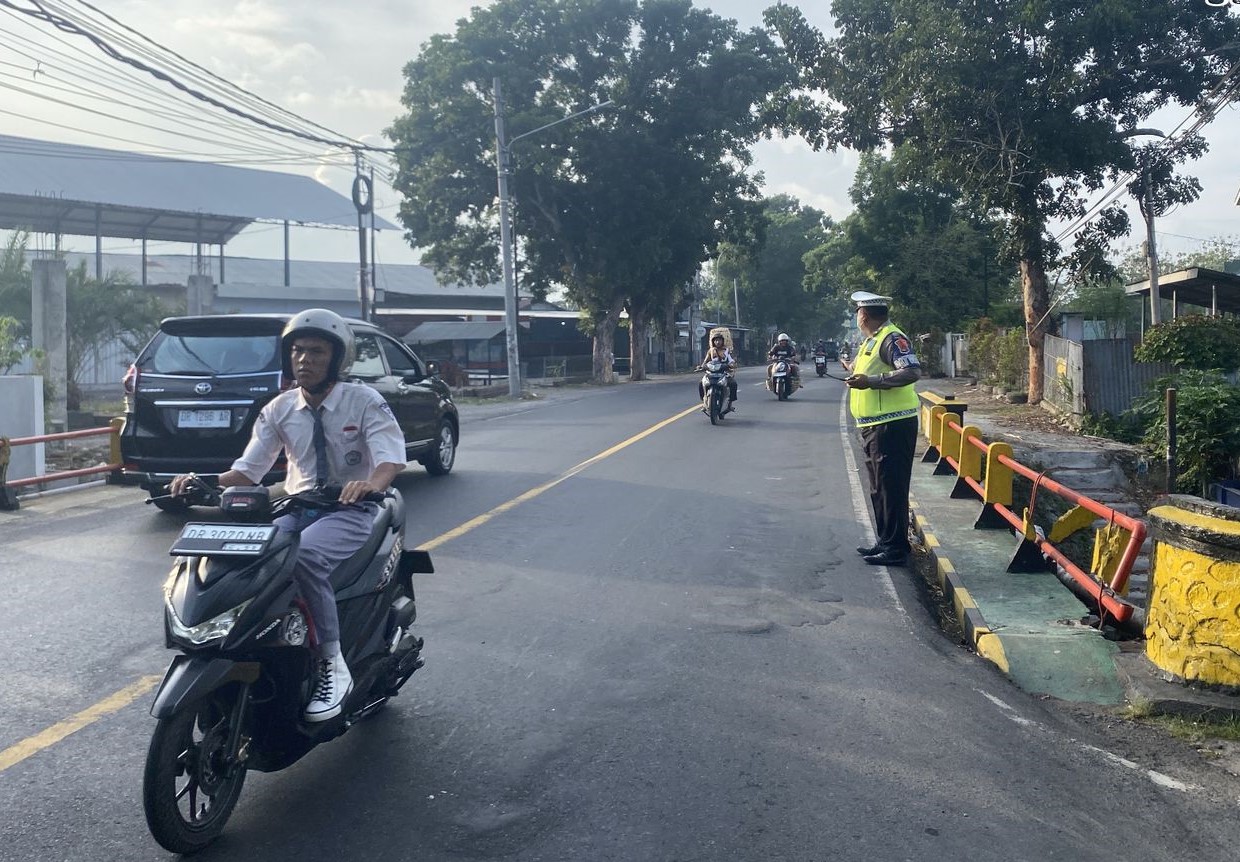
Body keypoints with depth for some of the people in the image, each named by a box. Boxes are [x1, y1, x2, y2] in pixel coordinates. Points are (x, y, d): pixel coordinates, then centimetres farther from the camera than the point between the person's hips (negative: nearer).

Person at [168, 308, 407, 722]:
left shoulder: (364, 401, -5)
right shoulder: (279, 409, 7)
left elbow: (391, 458, -17)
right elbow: (249, 469, 5)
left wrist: (371, 483, -40)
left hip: (350, 510, -5)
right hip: (296, 508, 5)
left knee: (304, 556, -36)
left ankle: (333, 665, -25)